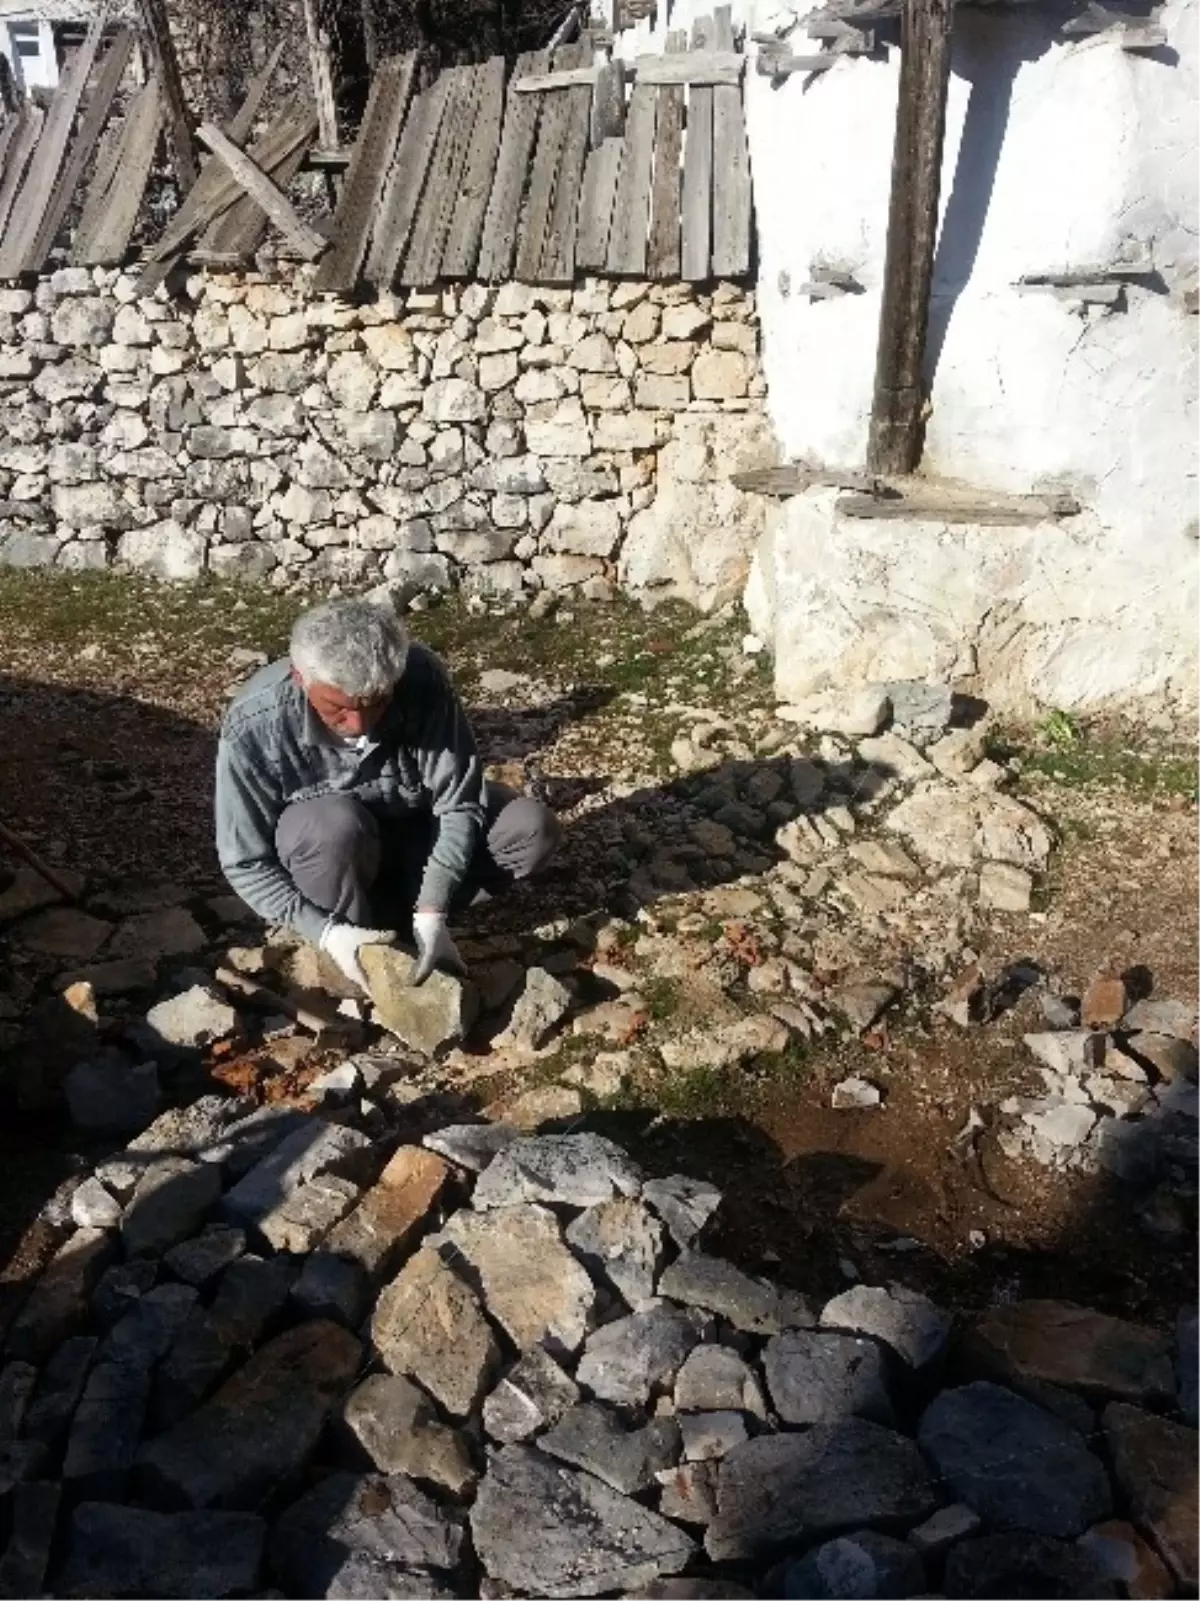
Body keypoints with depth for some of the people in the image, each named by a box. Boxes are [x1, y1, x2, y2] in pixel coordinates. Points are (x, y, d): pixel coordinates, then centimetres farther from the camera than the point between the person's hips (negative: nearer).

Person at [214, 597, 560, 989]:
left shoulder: (423, 681, -28)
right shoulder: (253, 726, -30)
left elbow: (458, 803, -23)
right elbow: (246, 863, -22)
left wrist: (431, 912, -32)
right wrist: (326, 932, -33)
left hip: (411, 832, 3)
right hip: (323, 848, -2)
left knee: (533, 828, -18)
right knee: (334, 823, -37)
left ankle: (397, 910, -8)